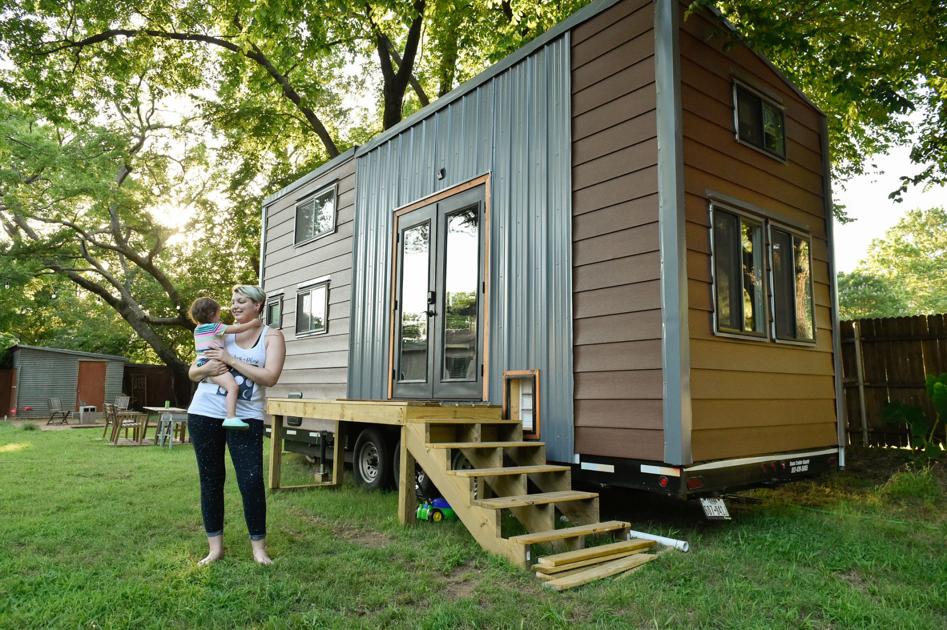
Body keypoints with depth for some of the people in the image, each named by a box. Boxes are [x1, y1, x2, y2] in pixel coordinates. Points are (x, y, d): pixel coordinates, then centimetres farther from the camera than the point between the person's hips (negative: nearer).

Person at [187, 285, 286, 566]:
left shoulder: (272, 337, 1)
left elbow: (270, 377, -13)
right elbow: (192, 372, 12)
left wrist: (230, 360, -14)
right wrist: (206, 369, -11)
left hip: (245, 417, -3)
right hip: (204, 414, 3)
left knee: (251, 482, -7)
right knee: (210, 480, 10)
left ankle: (258, 546, 11)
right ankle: (215, 546, 23)